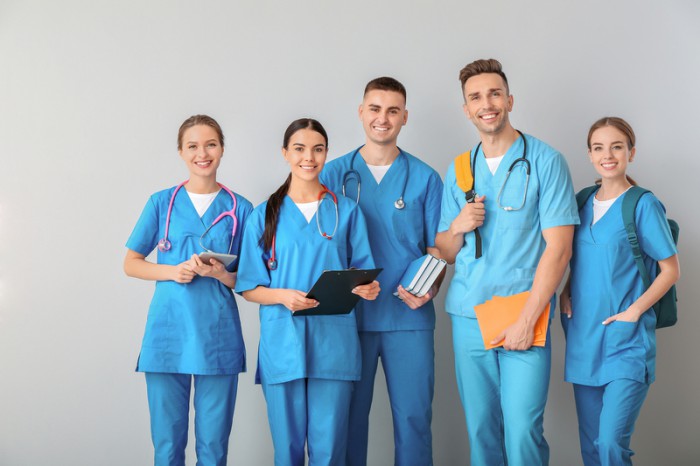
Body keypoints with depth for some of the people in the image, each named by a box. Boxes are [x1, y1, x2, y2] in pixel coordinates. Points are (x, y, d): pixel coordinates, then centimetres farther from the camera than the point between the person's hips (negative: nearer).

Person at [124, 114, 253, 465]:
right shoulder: (162, 203, 6)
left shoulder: (240, 208, 6)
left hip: (218, 336, 0)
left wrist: (219, 274, -12)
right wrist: (173, 271, -8)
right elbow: (131, 264, 9)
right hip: (168, 332, 0)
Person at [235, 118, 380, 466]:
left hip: (333, 343, 0)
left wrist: (368, 289, -11)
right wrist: (284, 296, -14)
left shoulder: (346, 211, 10)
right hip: (283, 343, 0)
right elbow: (249, 288, 6)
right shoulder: (265, 214, 8)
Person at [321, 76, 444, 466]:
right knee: (349, 415, 8)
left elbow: (436, 248, 6)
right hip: (349, 315, 0)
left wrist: (430, 289, -13)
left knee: (413, 416, 3)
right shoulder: (334, 174, 4)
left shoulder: (425, 178, 4)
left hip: (409, 317, 0)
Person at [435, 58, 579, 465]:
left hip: (524, 314, -4)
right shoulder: (459, 171, 12)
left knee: (523, 432, -8)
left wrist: (526, 320, -14)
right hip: (468, 317, 4)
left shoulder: (545, 162, -2)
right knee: (481, 430, 9)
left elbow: (558, 247, -8)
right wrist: (457, 228, -8)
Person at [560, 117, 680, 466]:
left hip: (627, 339, -6)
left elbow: (670, 270, -5)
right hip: (583, 337, 6)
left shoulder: (643, 205, -7)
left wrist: (634, 311, -14)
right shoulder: (583, 203, 9)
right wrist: (566, 293, 3)